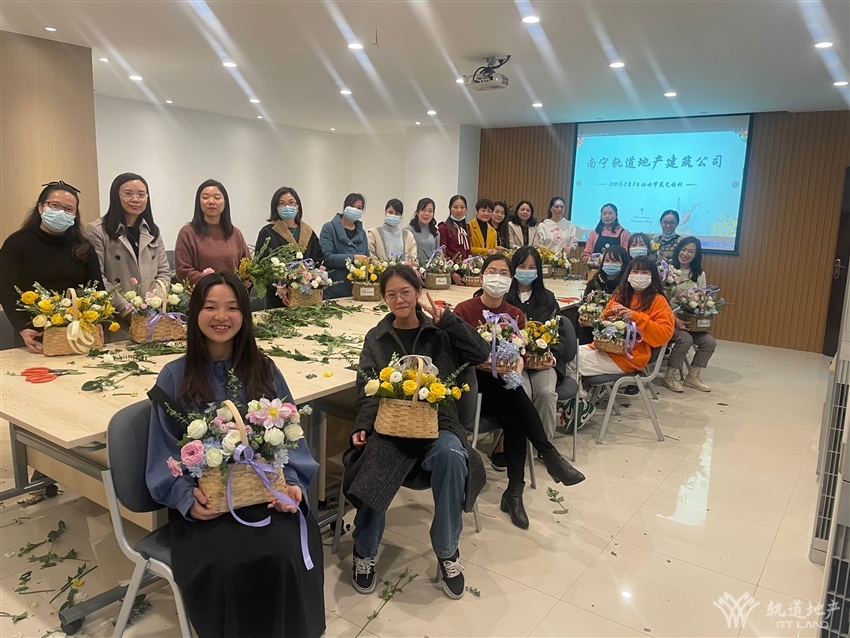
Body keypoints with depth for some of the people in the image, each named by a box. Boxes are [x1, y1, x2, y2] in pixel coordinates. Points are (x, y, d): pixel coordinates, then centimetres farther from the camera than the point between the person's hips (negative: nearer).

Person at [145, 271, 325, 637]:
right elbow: (166, 453, 2)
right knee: (224, 564, -29)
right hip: (205, 500, -1)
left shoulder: (264, 371, 5)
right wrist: (188, 498, -15)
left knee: (285, 553, -27)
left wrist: (292, 483, -12)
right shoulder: (174, 377, 1)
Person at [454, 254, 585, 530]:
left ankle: (514, 492, -22)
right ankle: (550, 455, -30)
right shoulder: (464, 311, -3)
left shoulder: (516, 315, 10)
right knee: (512, 390, -34)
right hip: (474, 385, -4)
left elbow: (521, 352, 1)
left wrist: (518, 362, -22)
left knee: (514, 421, -28)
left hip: (504, 387, 4)